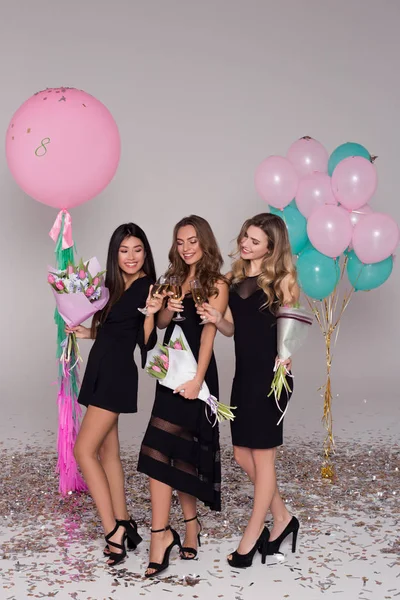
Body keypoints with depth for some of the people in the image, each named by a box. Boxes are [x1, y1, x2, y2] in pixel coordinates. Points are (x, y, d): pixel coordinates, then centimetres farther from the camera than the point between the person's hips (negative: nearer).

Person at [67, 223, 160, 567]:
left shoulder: (147, 287, -10)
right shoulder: (115, 285, 14)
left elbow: (146, 342, -10)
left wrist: (151, 313, -23)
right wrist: (89, 333, 14)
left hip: (117, 374, -9)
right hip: (101, 370, 9)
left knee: (84, 450, -11)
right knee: (107, 451, 9)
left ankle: (114, 532, -7)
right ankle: (124, 526, 17)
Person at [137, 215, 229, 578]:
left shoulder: (216, 284, -5)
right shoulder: (175, 279, 15)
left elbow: (209, 333, -14)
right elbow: (161, 324, 14)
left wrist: (197, 379, -22)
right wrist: (167, 310, -9)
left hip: (195, 370, -7)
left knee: (161, 450, -13)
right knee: (179, 451, 10)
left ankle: (162, 533, -9)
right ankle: (190, 522, 21)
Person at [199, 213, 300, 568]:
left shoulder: (281, 279, -6)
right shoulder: (235, 277, 10)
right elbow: (233, 328, 13)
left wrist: (283, 368, -22)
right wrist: (217, 319, -8)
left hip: (269, 375, -7)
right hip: (244, 374, 7)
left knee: (262, 456, 3)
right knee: (243, 455, 11)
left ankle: (252, 535, 16)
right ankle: (282, 518, 29)